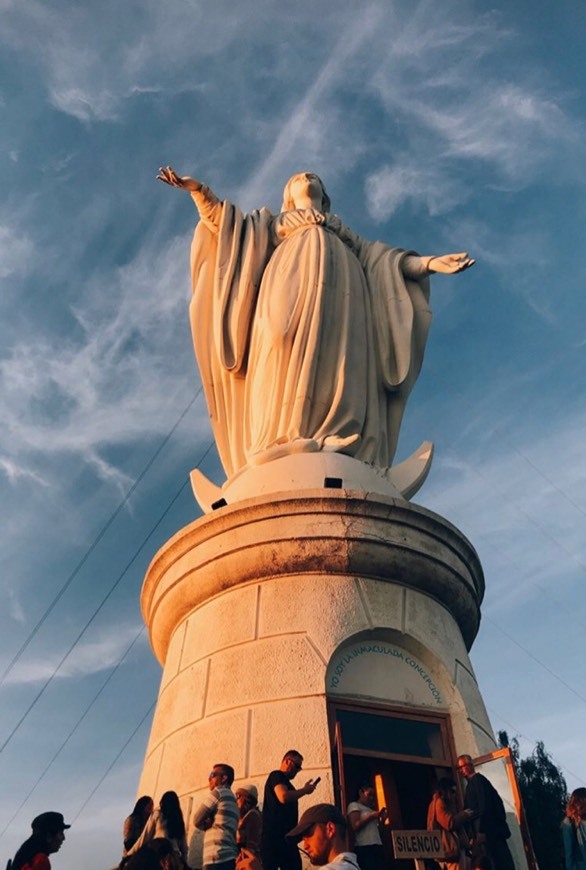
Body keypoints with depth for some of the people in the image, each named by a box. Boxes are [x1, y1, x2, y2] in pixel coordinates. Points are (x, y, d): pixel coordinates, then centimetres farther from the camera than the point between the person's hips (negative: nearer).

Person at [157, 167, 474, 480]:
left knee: (334, 358, -22)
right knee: (289, 350, -25)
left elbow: (380, 257, 28)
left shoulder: (343, 230, 40)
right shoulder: (276, 223, 37)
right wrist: (198, 189, 10)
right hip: (293, 281, -1)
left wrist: (429, 263, 16)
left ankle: (334, 443, -37)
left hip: (338, 287, 1)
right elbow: (227, 224, 24)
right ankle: (287, 437, -38)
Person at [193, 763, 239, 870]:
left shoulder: (219, 792, 1)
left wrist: (207, 823, 17)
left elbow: (197, 820, 2)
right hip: (229, 857, 9)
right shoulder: (232, 799, 27)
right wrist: (210, 823, 5)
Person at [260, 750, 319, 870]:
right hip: (274, 836, -10)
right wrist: (305, 790, -12)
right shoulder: (276, 776, -8)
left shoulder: (284, 781, 23)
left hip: (285, 837, 10)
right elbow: (284, 797, -24)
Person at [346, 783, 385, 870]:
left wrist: (382, 819, 8)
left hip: (377, 846, 7)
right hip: (364, 847, -7)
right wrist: (371, 816, -8)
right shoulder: (354, 805, 5)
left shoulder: (370, 809, 26)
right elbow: (355, 826, -9)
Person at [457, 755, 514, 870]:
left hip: (490, 830, -9)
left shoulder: (478, 779, -8)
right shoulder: (471, 783, 18)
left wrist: (481, 831, -22)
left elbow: (484, 806, -18)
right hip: (487, 831, 9)